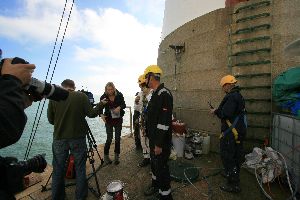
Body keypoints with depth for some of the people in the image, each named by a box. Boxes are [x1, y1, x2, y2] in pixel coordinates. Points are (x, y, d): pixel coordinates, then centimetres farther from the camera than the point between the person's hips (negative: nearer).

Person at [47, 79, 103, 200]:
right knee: (80, 168, 13)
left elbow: (50, 120, 3)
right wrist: (100, 104, 11)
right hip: (78, 138, -1)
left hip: (59, 139, 2)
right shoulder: (82, 96, -6)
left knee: (58, 169, 16)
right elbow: (91, 114, -6)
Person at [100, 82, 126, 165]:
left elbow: (124, 105, -2)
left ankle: (116, 157, 22)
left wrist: (119, 107, -24)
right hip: (109, 120, -1)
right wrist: (101, 115, -27)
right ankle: (106, 156, 20)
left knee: (117, 138, 6)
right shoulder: (103, 97, -10)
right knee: (109, 138, -2)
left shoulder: (119, 95, -8)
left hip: (118, 119, 1)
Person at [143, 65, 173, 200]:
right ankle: (155, 185, 47)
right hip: (153, 138, 10)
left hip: (161, 140, -10)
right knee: (154, 163, 25)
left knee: (161, 167, 5)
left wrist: (159, 144, -24)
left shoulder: (164, 94, -22)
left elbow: (164, 122, -26)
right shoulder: (155, 94, 10)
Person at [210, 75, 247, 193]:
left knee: (227, 157, 0)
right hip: (239, 131, 11)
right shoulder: (238, 96, 14)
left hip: (231, 133, -11)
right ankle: (234, 175, 41)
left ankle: (233, 185, 10)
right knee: (236, 156, 23)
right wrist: (218, 111, 10)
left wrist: (216, 111, -10)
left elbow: (225, 113, -28)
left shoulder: (231, 96, -20)